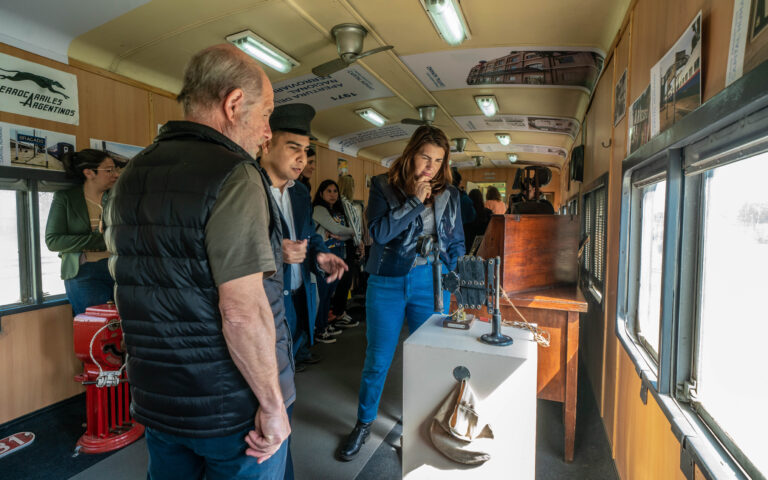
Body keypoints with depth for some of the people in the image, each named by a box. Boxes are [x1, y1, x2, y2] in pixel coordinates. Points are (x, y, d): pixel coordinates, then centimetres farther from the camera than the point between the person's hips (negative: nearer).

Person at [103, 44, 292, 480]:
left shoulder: (130, 178, 6)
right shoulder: (233, 175, -20)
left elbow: (125, 280, 15)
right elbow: (243, 311, -26)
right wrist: (273, 404, -16)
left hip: (157, 400, 7)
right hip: (234, 409, -7)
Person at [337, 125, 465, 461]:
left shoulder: (449, 194, 6)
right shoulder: (383, 186, -1)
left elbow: (457, 243, 11)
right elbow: (379, 232, -14)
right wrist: (415, 202, -15)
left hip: (432, 284, 2)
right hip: (387, 282, -1)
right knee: (377, 361, 9)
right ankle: (364, 423, 33)